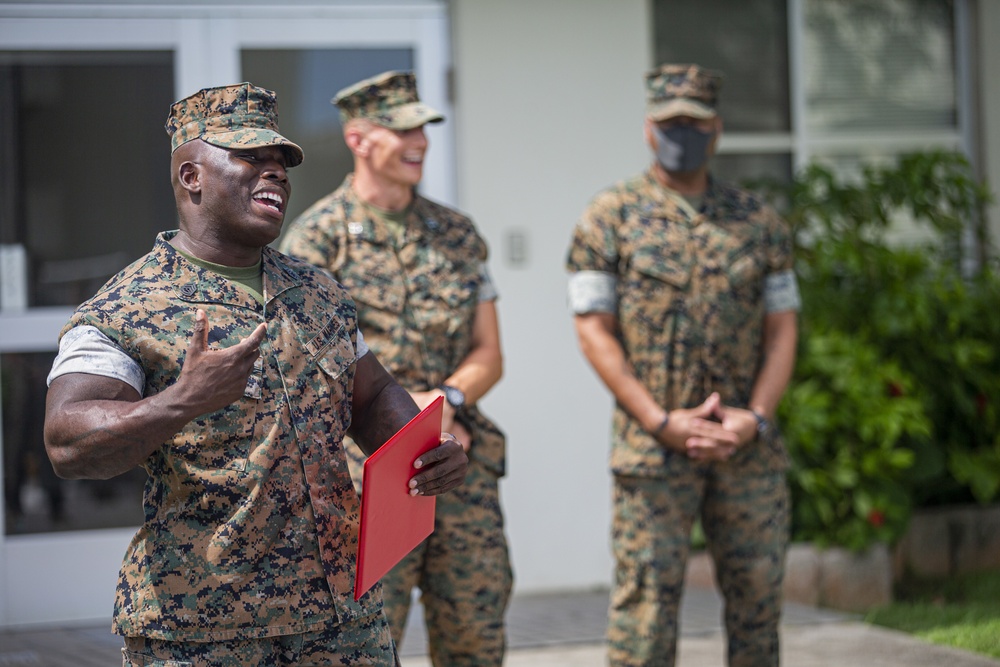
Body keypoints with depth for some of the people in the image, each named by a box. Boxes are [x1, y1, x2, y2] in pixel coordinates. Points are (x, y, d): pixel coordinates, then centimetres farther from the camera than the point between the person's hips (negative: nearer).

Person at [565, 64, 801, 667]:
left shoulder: (758, 221, 11)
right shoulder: (610, 219, 2)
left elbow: (782, 328, 9)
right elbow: (593, 328, -3)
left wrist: (756, 415, -8)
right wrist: (661, 421, -12)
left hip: (751, 449, 3)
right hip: (653, 451, -3)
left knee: (759, 594, 7)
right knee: (647, 597, -5)